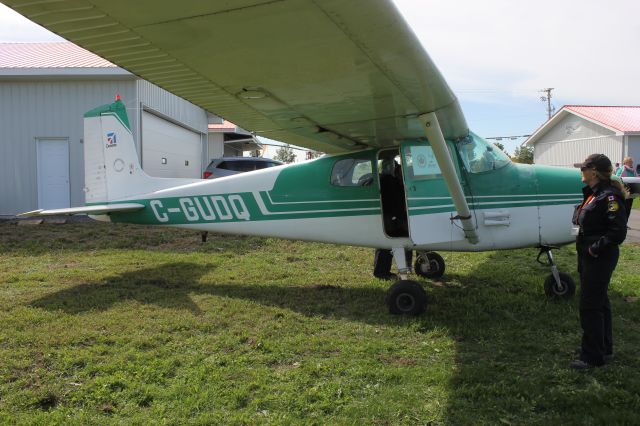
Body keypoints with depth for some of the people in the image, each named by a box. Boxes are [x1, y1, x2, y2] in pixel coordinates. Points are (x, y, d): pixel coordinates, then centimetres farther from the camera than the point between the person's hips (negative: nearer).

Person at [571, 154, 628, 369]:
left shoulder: (609, 197, -20)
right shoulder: (593, 193, 9)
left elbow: (618, 232, -24)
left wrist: (596, 248, -17)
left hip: (600, 259, -10)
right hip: (589, 257, 10)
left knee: (590, 305, -2)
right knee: (599, 303, 19)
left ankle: (593, 357, 10)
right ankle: (605, 350, 33)